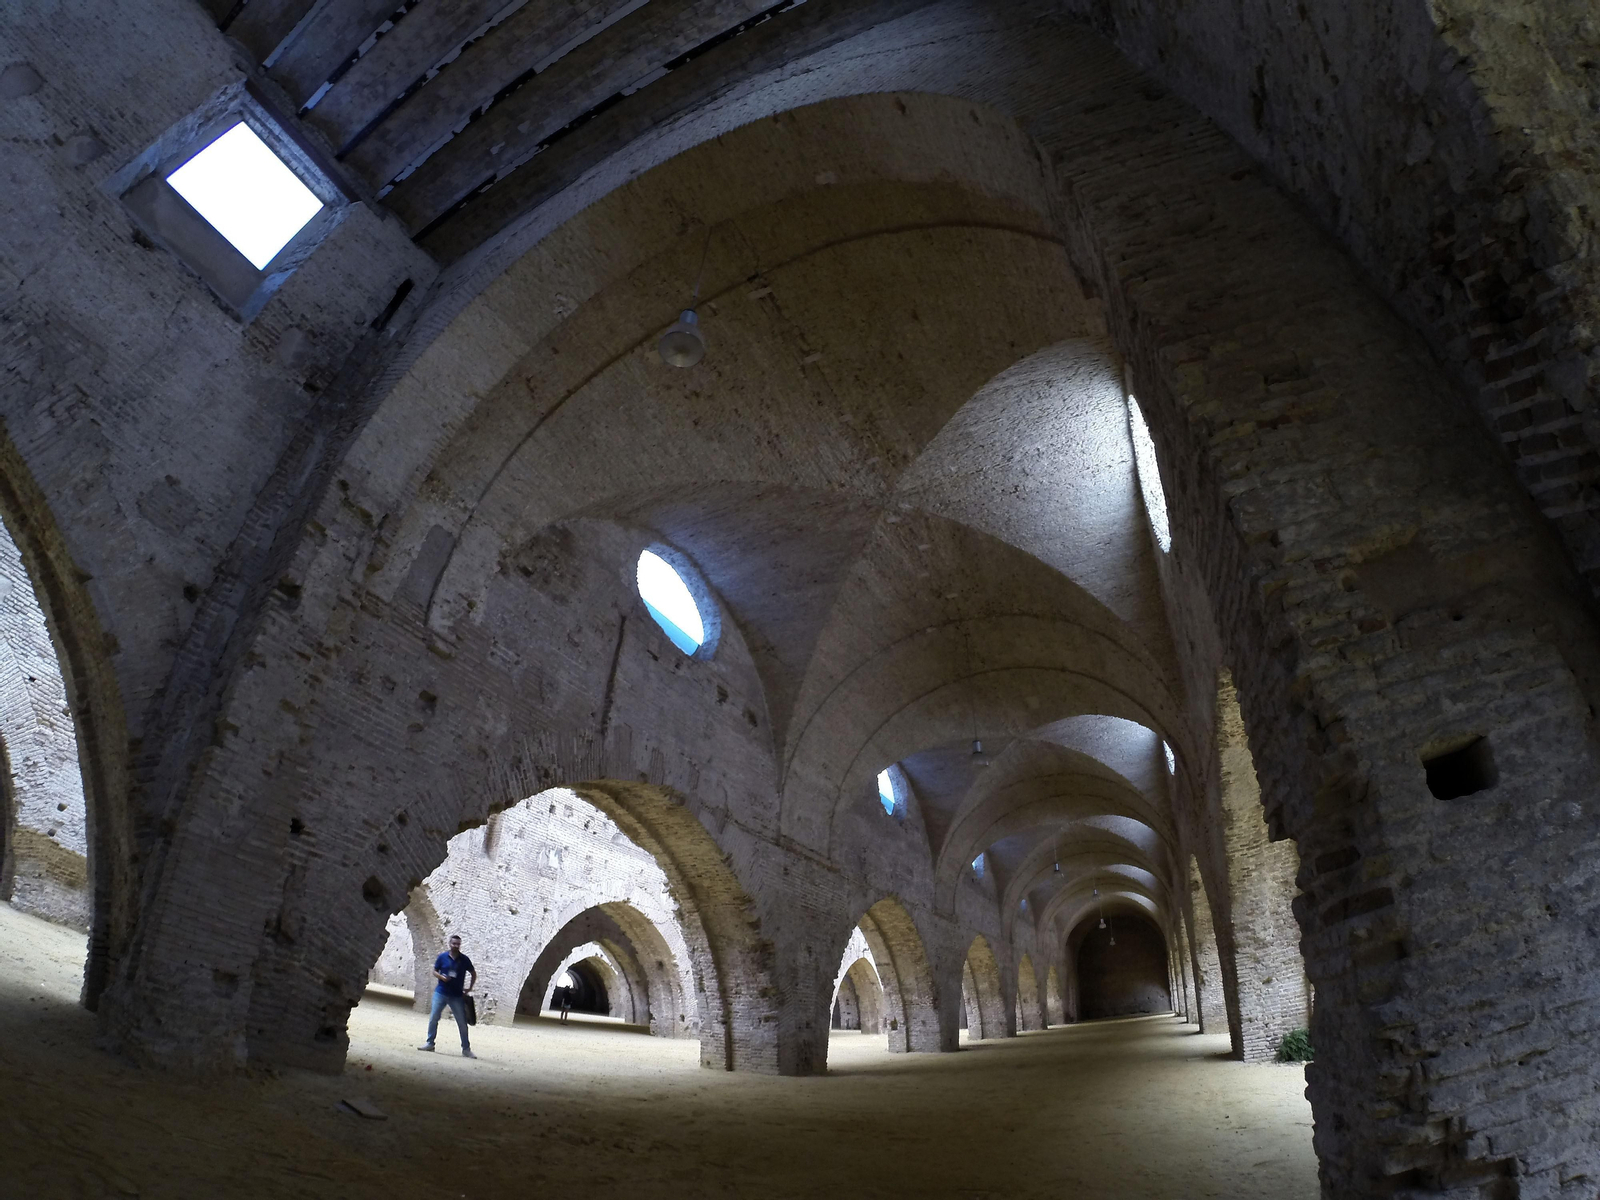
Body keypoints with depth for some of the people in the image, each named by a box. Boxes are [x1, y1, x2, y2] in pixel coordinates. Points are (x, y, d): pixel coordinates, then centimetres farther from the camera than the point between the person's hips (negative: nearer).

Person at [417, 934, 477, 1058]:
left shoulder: (464, 960, -1)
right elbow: (434, 972, 6)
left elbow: (473, 973, 10)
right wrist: (441, 977, -15)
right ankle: (430, 1043, 20)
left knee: (462, 1023, 0)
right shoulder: (442, 957, -2)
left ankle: (466, 1049, 7)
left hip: (457, 996, 0)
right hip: (441, 993, 1)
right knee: (433, 1018, 1)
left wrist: (470, 988, 2)